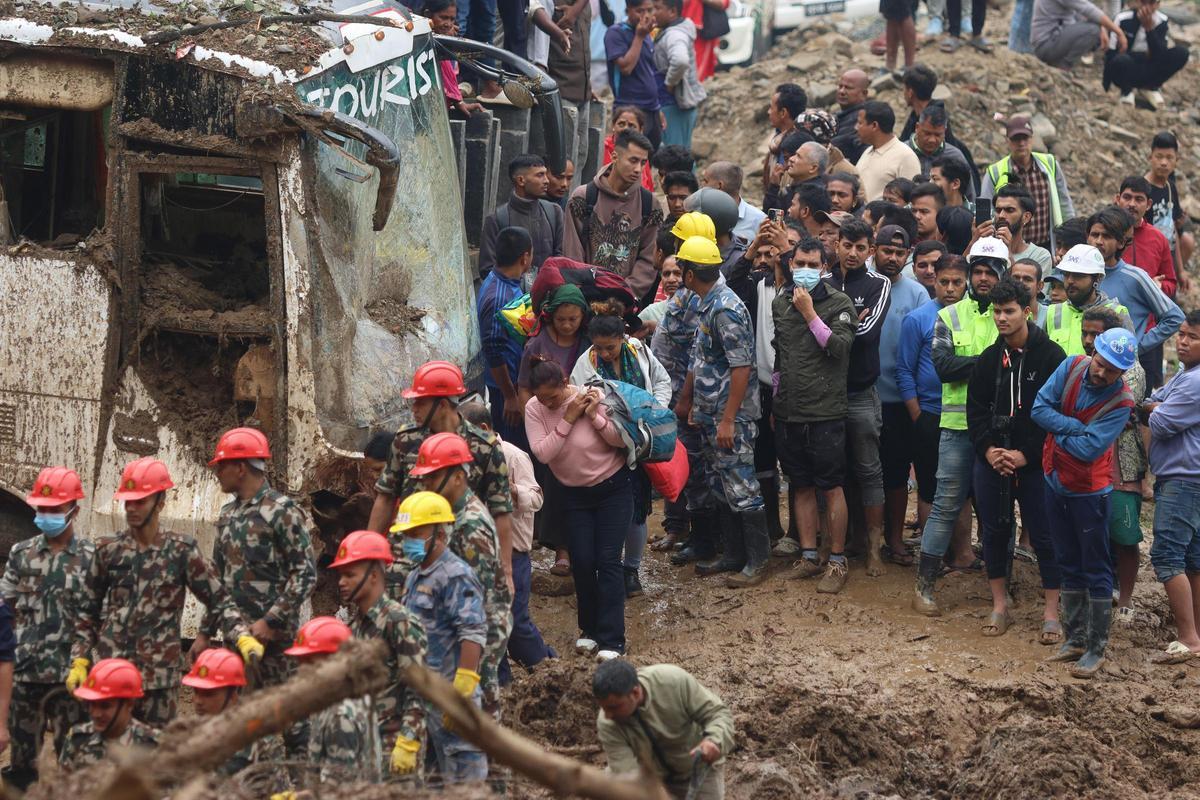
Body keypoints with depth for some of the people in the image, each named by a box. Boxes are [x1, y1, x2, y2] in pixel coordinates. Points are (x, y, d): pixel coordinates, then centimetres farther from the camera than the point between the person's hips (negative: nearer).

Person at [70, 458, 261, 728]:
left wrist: (244, 638, -15)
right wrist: (79, 662, 5)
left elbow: (219, 601, 0)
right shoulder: (108, 550, 7)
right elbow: (88, 612, 13)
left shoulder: (181, 550, 0)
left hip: (159, 676, -2)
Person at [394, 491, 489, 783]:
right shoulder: (415, 577, 17)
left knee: (462, 770, -7)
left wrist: (464, 686, -27)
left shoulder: (456, 576, -13)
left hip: (448, 691, -10)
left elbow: (473, 635, -21)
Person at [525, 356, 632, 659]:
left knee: (608, 560, -8)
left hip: (613, 488, -3)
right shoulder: (534, 409, -11)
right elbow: (542, 453, -22)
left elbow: (623, 440, -14)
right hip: (575, 494, 3)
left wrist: (595, 417, -28)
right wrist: (568, 419, -26)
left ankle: (611, 639, -7)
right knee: (582, 562, 1)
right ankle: (590, 629, 21)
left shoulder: (594, 397, -18)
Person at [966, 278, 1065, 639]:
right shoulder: (989, 359, 9)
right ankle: (999, 606, 20)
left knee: (1044, 535, -1)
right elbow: (976, 408, 9)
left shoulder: (1051, 356, -7)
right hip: (991, 461, 5)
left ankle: (1051, 613, 4)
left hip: (1035, 463, -5)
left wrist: (1026, 455, -14)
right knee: (994, 531, 9)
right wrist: (988, 449, -8)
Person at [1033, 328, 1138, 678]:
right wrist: (1076, 428, -20)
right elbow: (1040, 407, -11)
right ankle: (1074, 639, 28)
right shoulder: (1072, 367, -7)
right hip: (1056, 483, 6)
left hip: (1088, 490, -6)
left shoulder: (1120, 402, -20)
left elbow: (1088, 448, -26)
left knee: (1096, 571, 2)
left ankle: (1096, 649, 8)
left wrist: (1057, 429, -12)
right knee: (1069, 567, 16)